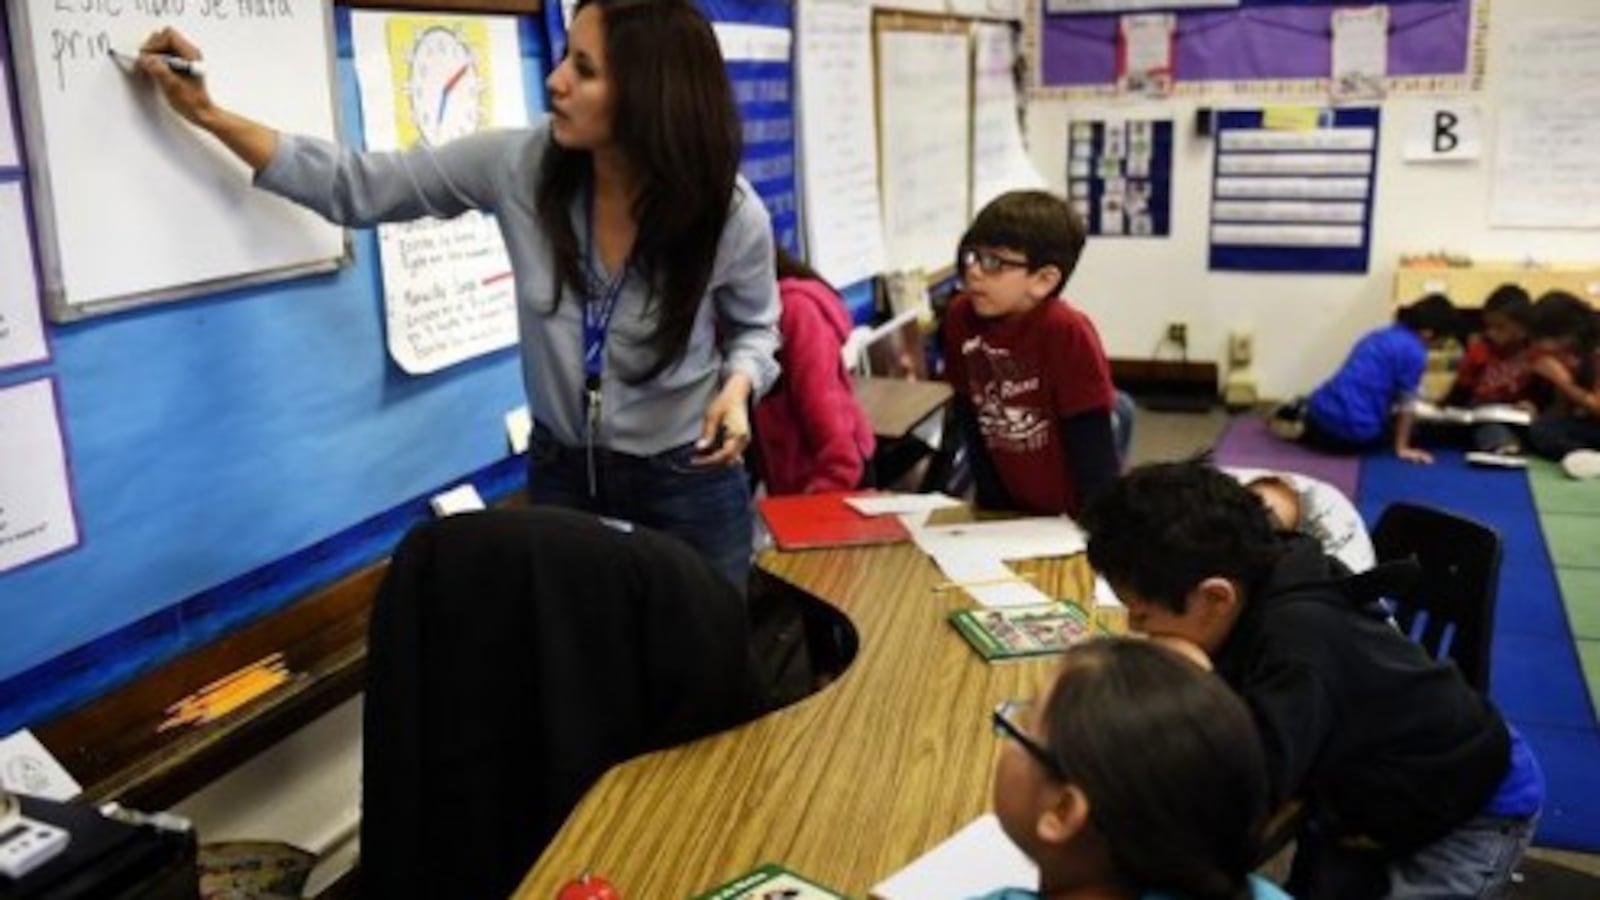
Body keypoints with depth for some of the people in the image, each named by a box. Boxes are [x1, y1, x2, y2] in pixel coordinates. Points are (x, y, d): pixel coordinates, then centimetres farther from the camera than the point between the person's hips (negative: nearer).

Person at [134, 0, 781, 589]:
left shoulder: (732, 215, -20)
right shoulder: (520, 165, -16)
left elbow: (755, 328, 0)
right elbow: (358, 189, -7)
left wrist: (737, 387, -21)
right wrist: (208, 115, -8)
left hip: (687, 485, -2)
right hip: (561, 471, 2)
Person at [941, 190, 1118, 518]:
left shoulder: (1066, 332, -23)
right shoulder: (960, 317, -7)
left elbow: (1092, 444, -19)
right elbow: (971, 415, 1)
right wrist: (991, 503, 2)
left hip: (1070, 516, -4)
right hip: (1005, 509, 5)